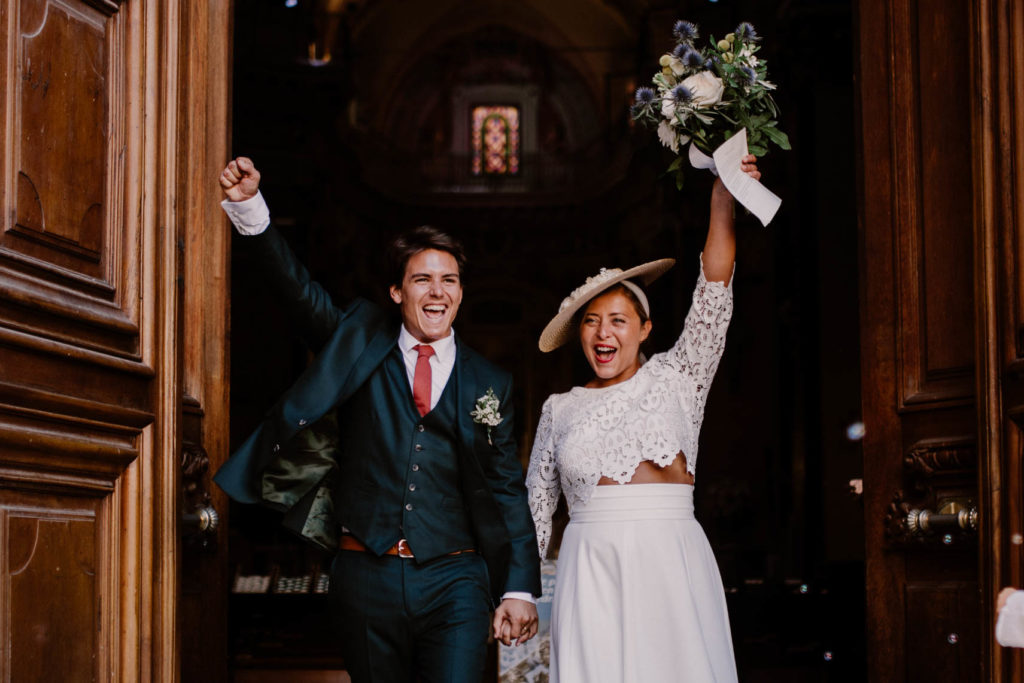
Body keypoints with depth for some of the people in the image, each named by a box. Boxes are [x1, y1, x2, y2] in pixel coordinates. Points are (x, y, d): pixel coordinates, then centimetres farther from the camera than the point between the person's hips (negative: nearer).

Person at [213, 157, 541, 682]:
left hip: (453, 580, 0)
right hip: (366, 576, 1)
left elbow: (508, 492, 8)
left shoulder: (490, 384, 8)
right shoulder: (362, 347, 8)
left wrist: (519, 590, 2)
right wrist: (249, 207, -19)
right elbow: (299, 289, -4)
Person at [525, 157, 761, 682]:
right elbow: (536, 503, 17)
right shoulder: (560, 409, 13)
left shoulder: (675, 378, 8)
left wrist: (723, 203, -12)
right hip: (591, 568, 1)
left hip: (670, 561, -1)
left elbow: (714, 293, -2)